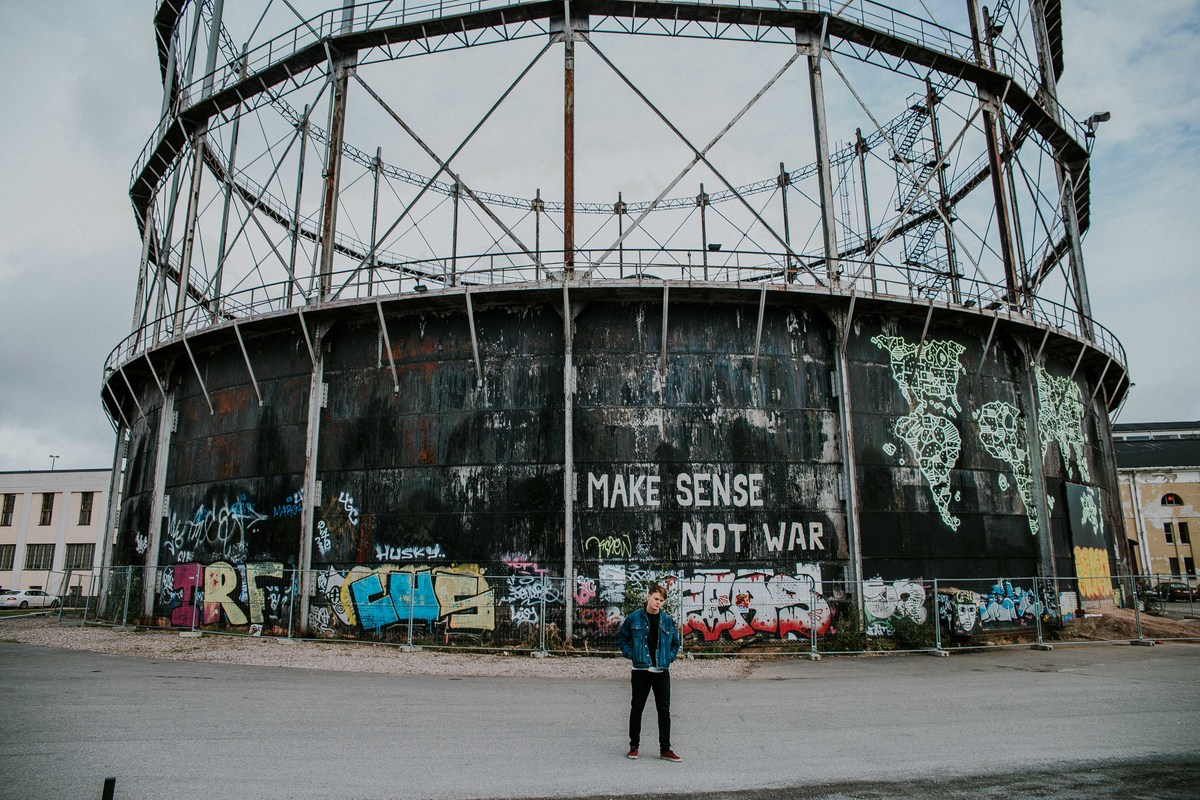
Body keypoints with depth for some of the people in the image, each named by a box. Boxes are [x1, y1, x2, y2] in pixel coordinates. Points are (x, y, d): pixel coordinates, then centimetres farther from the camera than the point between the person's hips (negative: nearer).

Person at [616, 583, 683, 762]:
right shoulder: (634, 618, -2)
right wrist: (631, 654, -1)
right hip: (640, 671, -2)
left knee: (664, 710, 5)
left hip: (662, 672, 2)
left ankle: (665, 749, 14)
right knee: (636, 709, 6)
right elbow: (621, 638, 9)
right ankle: (634, 746, 20)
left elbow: (675, 643, 17)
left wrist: (669, 658, 5)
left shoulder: (667, 620, 5)